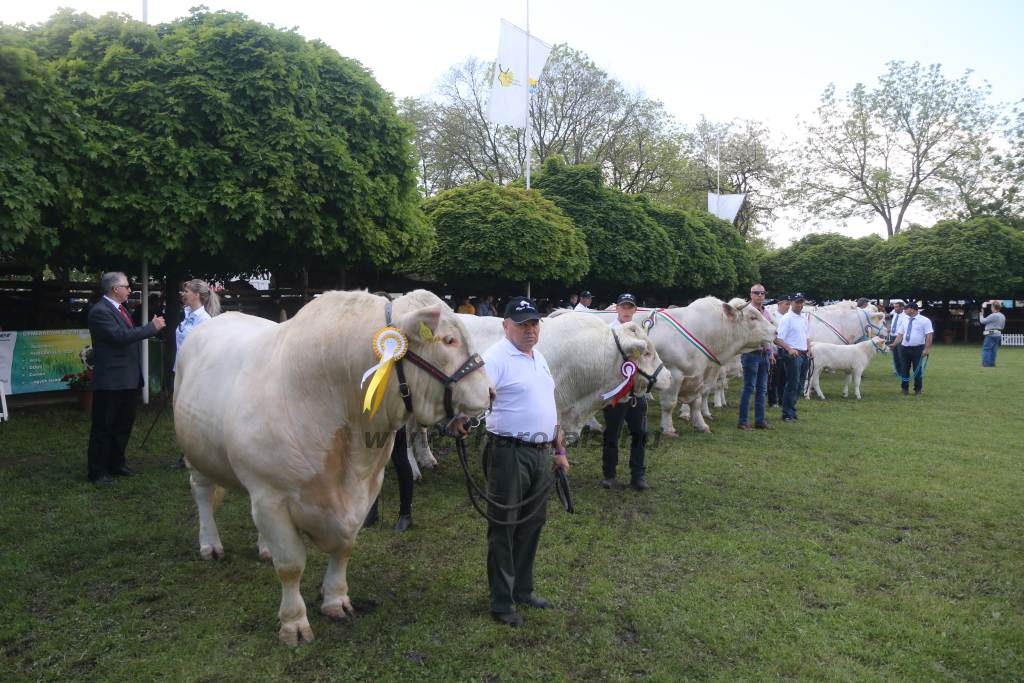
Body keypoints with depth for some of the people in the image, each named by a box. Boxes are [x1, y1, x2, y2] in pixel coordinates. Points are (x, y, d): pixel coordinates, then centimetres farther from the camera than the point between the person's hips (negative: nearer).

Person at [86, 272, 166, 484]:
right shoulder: (99, 311, -15)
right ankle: (97, 471, 10)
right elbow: (120, 336, -25)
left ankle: (116, 463, 32)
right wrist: (152, 327, -20)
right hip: (111, 381, -9)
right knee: (103, 427, 1)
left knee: (124, 424, 18)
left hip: (129, 379, 9)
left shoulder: (121, 308, 14)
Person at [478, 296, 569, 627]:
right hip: (509, 453, -8)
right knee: (504, 527, 3)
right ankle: (502, 603, 15)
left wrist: (559, 448, 21)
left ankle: (522, 590, 33)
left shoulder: (539, 357, 14)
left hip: (541, 453, 8)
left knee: (532, 524, 17)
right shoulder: (497, 357, -12)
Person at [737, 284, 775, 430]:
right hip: (751, 353, -7)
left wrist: (771, 353, 19)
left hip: (764, 354, 8)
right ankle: (743, 421, 2)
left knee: (762, 389, 11)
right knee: (749, 388, -4)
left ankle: (760, 420, 18)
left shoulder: (766, 312, 15)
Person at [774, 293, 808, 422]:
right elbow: (778, 339, -16)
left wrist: (808, 349, 11)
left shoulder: (803, 319, 17)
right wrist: (789, 349, -28)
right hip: (793, 355, -8)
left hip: (803, 355, 8)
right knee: (792, 385, -7)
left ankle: (791, 410, 22)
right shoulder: (787, 318, -9)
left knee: (799, 386, 12)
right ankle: (787, 414, 0)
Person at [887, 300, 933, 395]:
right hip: (904, 348, 4)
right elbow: (900, 334, 10)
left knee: (918, 370, 5)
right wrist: (894, 344, -4)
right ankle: (905, 389, 21)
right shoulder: (904, 320, 9)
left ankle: (917, 390, 17)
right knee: (904, 369, 8)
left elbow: (929, 336, -9)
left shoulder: (925, 320, -6)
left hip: (918, 349, -4)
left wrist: (926, 349, -17)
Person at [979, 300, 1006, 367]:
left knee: (986, 349, -5)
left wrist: (981, 313, 4)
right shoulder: (1003, 316, 13)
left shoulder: (993, 316, -17)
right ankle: (992, 363, 11)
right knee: (993, 349, 12)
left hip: (991, 334, -9)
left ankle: (986, 363, -11)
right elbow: (1002, 326, 21)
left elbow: (982, 321, -11)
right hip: (998, 334, 9)